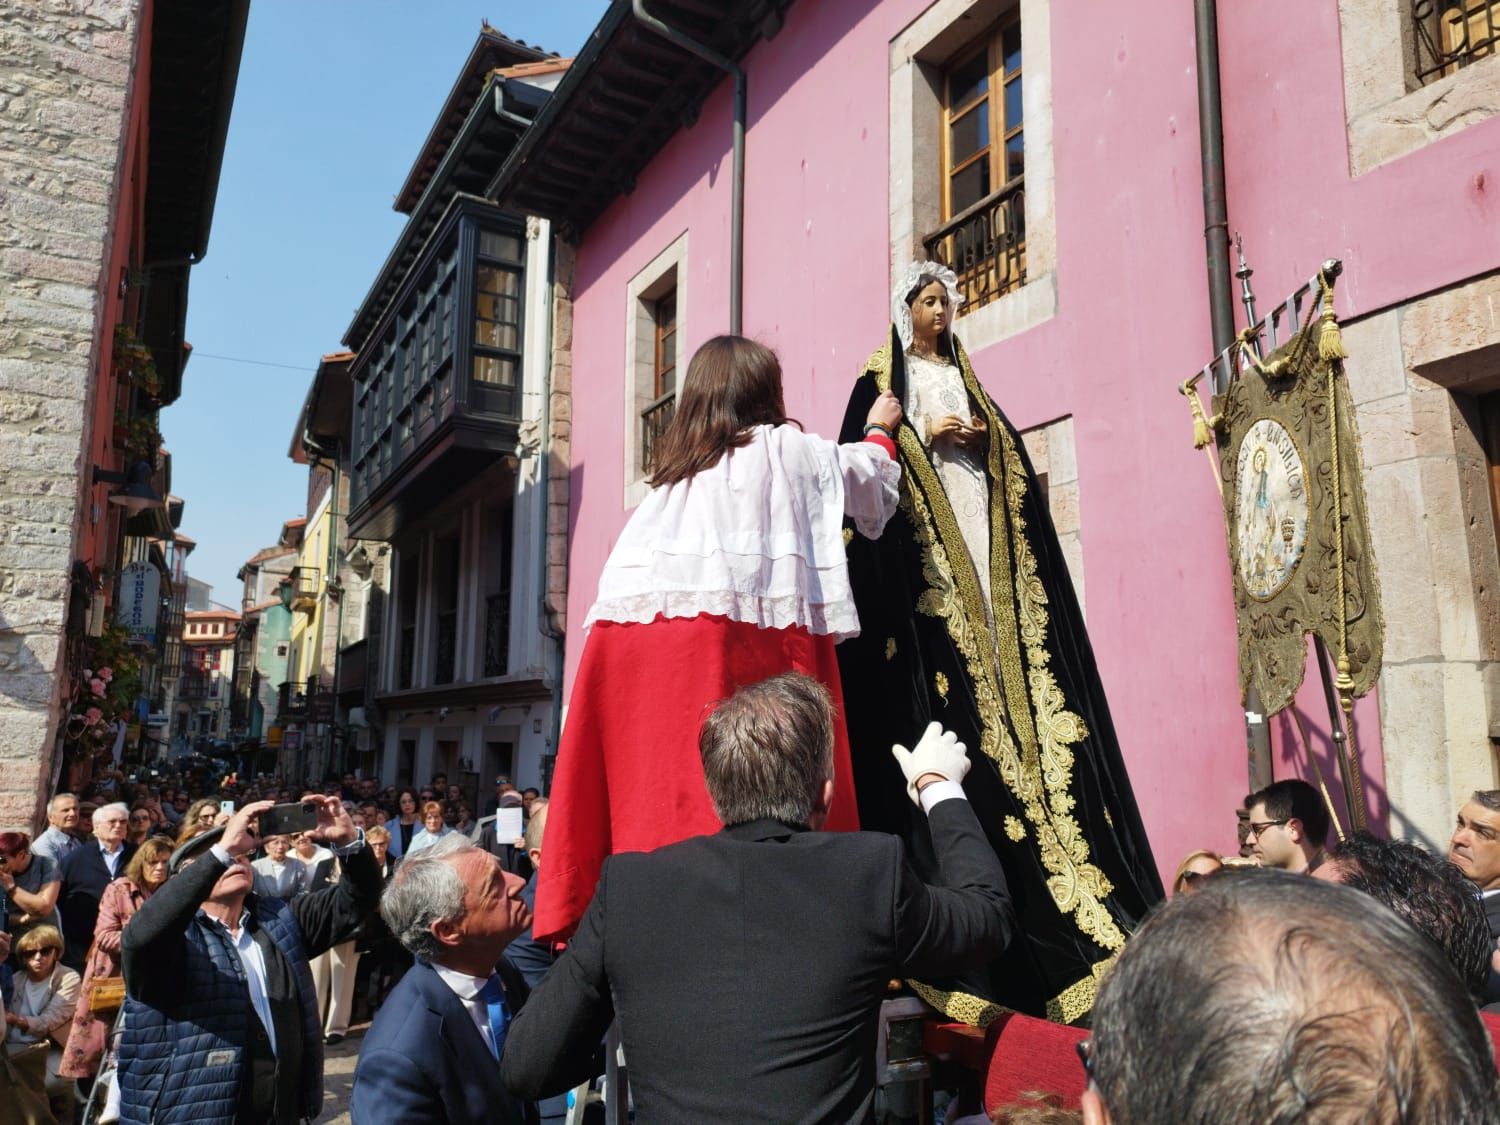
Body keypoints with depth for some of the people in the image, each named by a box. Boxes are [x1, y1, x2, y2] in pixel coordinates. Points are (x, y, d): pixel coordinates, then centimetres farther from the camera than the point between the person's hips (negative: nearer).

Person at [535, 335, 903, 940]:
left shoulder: (679, 466, 28)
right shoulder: (786, 447, 17)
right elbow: (865, 476, 35)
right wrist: (879, 429, 53)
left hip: (626, 629, 5)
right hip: (721, 634, -5)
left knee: (651, 788, 5)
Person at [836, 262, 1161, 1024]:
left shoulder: (967, 381, 24)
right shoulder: (881, 382, 9)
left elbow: (1013, 460, 20)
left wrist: (987, 439, 0)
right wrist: (922, 439, -11)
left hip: (981, 535, 5)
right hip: (916, 552, -5)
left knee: (1000, 664, -3)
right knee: (934, 694, -13)